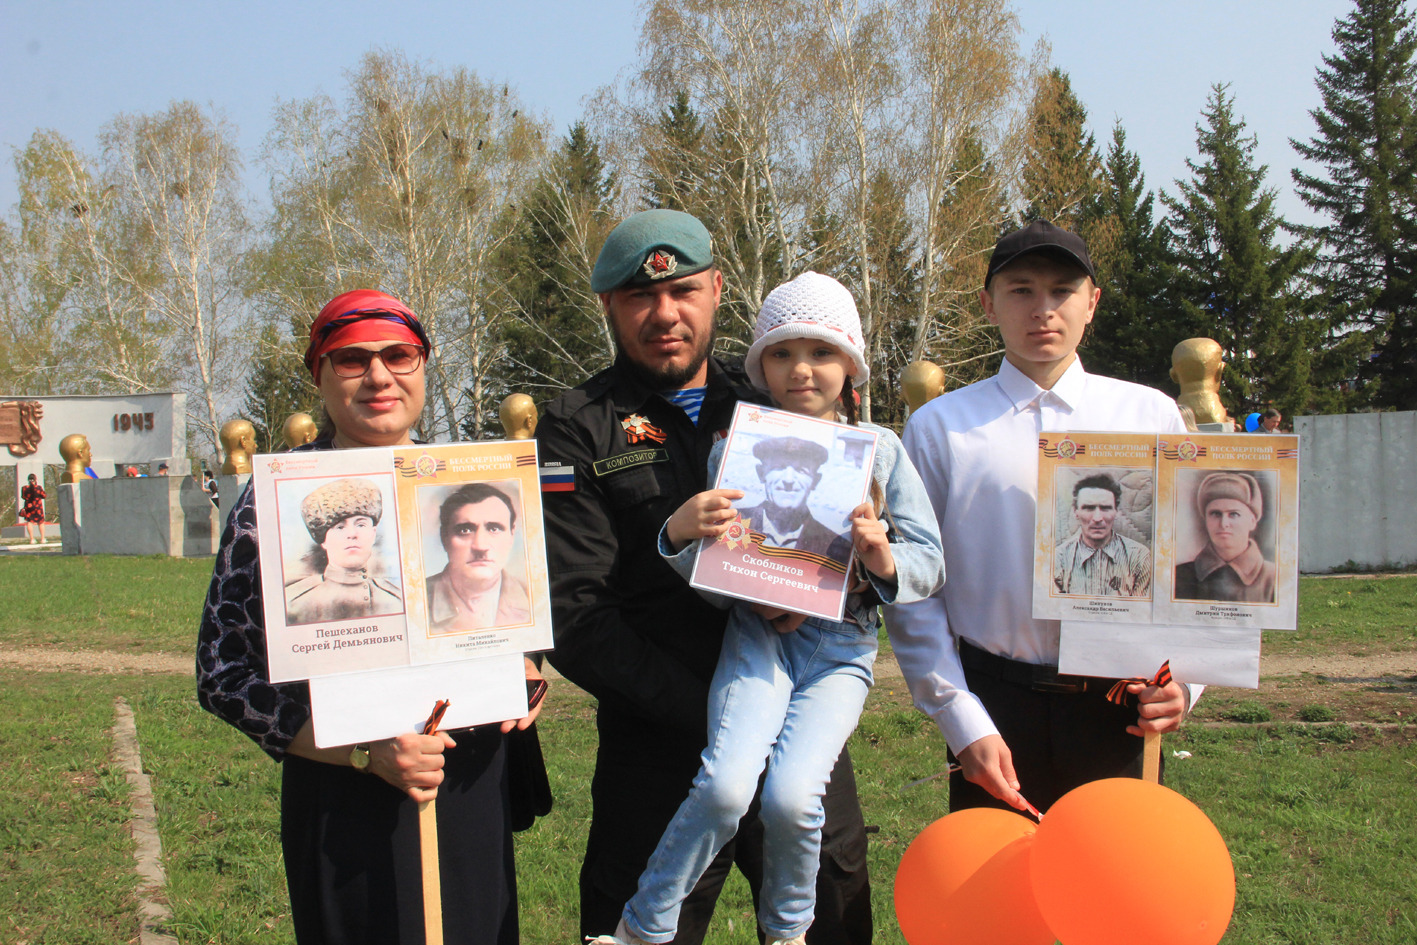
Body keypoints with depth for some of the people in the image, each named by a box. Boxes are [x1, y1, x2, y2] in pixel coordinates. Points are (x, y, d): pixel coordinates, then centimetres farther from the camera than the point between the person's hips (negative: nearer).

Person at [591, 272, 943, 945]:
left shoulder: (881, 451, 6)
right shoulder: (735, 449, 4)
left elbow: (931, 566, 5)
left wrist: (885, 561, -17)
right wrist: (680, 533, -18)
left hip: (841, 644, 0)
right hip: (757, 632, 0)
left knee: (791, 795, -20)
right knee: (726, 785, -23)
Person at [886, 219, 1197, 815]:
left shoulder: (1151, 416, 8)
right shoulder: (940, 426, 2)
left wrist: (1180, 679, -7)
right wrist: (964, 724, -7)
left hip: (1121, 713, 1)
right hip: (994, 712, -1)